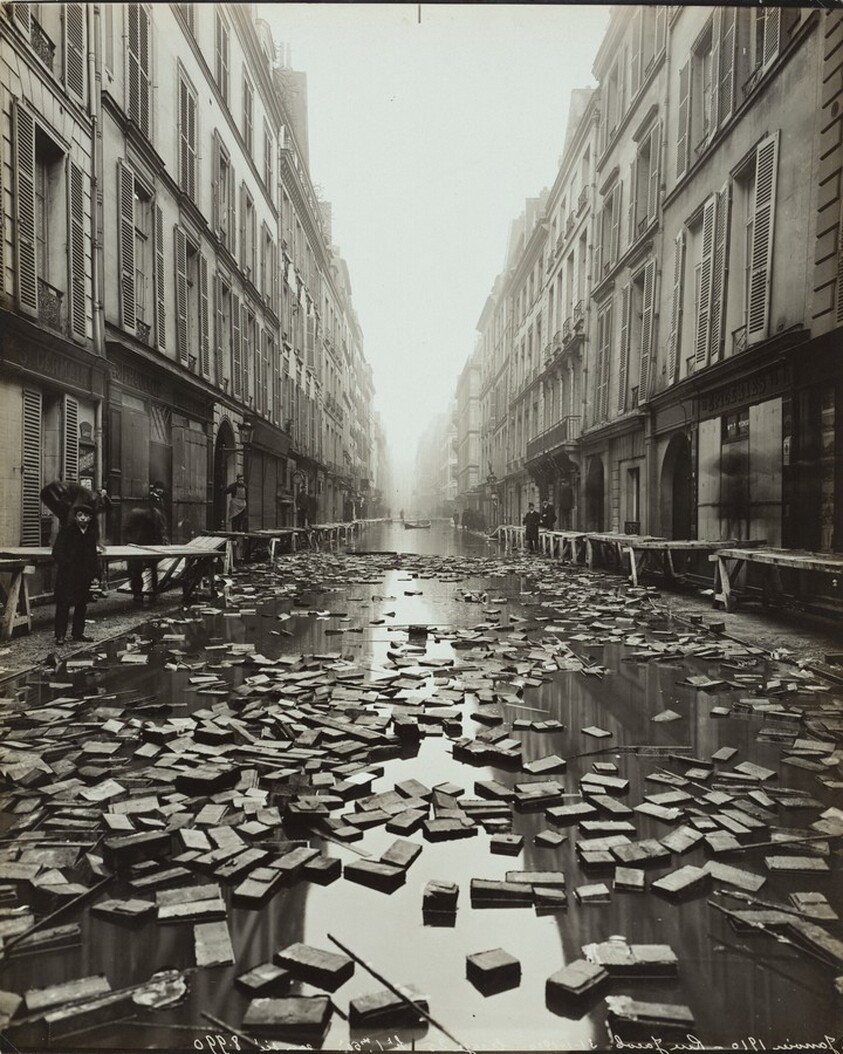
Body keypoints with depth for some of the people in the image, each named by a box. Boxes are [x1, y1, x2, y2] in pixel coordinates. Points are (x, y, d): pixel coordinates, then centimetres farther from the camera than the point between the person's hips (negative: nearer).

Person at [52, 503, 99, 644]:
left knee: (82, 605, 11)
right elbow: (57, 552, -8)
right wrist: (67, 565, -15)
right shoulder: (67, 531, -5)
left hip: (84, 575, 5)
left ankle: (78, 632, 21)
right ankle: (60, 635, 2)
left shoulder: (91, 534, 10)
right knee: (63, 604, -3)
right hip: (67, 575, -5)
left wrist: (95, 570, 5)